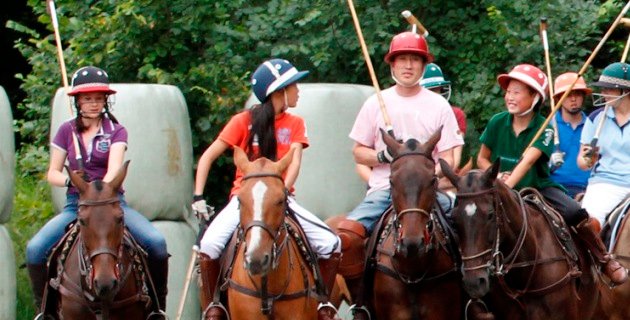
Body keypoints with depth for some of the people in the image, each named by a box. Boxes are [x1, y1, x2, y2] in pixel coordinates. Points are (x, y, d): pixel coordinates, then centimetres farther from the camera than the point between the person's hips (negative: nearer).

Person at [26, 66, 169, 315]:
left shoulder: (116, 131, 3)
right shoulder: (67, 131, 8)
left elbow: (113, 170, -12)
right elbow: (52, 173, 8)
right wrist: (69, 180, -16)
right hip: (75, 204, 1)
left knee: (156, 242, -26)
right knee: (34, 249, -23)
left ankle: (158, 303, -7)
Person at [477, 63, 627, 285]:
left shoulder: (543, 128, -12)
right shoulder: (497, 123, -3)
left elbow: (528, 160, -28)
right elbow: (482, 159, 7)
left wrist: (507, 185, -42)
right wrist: (496, 176, -15)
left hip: (540, 186, -2)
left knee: (575, 212, -23)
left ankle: (606, 261, -6)